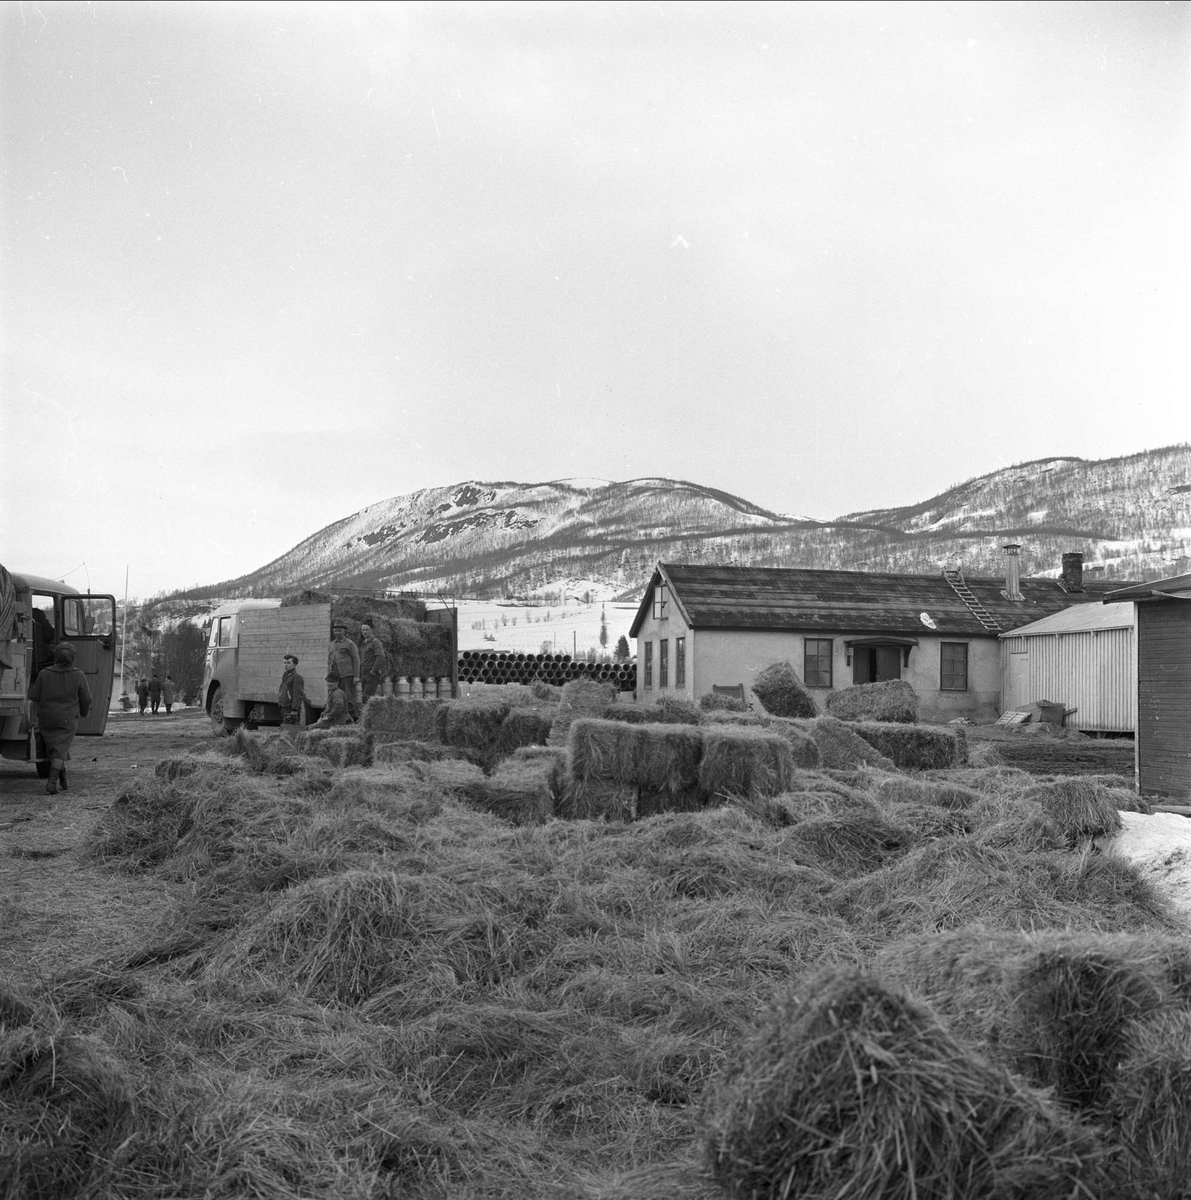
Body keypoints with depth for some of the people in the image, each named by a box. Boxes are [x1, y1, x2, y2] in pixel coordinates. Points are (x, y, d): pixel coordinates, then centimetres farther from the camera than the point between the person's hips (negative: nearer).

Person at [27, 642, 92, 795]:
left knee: (52, 747, 18)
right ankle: (52, 782, -16)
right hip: (68, 721, -2)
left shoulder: (44, 674, -5)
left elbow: (34, 700, -5)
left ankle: (63, 779, 27)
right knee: (60, 750, 0)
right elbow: (86, 700, -1)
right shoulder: (78, 677, -9)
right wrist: (84, 712, 20)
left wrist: (34, 722, -2)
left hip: (46, 719, 2)